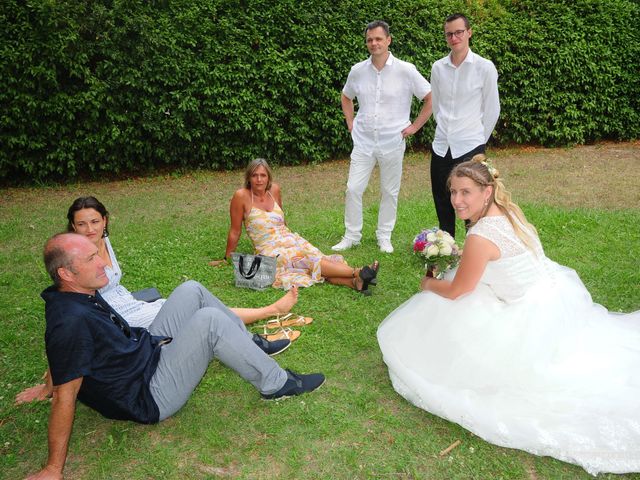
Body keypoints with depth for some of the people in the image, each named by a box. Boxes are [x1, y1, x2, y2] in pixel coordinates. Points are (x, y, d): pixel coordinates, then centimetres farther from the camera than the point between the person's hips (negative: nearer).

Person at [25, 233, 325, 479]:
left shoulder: (82, 293, -1)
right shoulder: (71, 322, -30)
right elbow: (64, 397, -27)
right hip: (149, 397, -10)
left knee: (191, 290, 4)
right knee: (209, 321, -24)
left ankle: (250, 344, 17)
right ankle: (275, 384, -8)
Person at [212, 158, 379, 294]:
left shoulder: (274, 189, 5)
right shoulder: (241, 196, -10)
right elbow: (235, 231, -1)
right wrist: (226, 258, 6)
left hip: (291, 239, 5)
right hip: (270, 251, -5)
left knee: (316, 256, -23)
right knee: (313, 260, -26)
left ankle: (354, 281, -40)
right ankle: (357, 272, -37)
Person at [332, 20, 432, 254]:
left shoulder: (405, 70, -7)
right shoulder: (357, 71, 2)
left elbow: (431, 98, -1)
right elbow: (346, 97, 21)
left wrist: (415, 126, -3)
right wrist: (350, 122, 11)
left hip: (393, 143, -2)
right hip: (363, 142, 2)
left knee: (390, 192, 8)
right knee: (353, 189, 0)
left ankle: (384, 237, 24)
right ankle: (351, 235, 16)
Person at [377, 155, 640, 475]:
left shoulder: (481, 237, -27)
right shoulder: (509, 211, -2)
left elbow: (456, 291, -13)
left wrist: (428, 285, 4)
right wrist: (462, 255, 16)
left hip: (532, 320, -8)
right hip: (556, 295, 8)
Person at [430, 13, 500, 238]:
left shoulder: (485, 67, -7)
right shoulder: (438, 67, 3)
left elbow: (492, 109, -1)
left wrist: (479, 139, 4)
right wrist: (445, 131, 14)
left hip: (470, 147, -4)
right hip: (441, 146, 4)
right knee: (442, 203, 12)